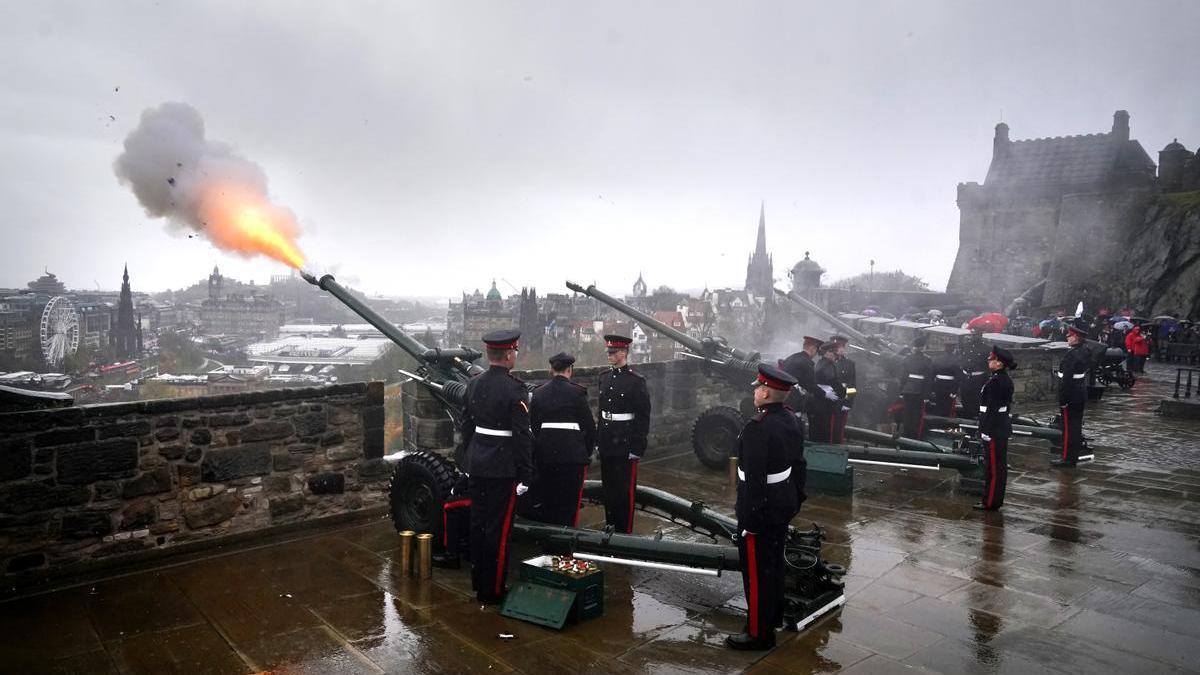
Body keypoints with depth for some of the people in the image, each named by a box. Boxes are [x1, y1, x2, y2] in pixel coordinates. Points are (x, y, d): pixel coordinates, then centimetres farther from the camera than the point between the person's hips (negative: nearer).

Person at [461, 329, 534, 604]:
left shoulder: (474, 383, 5)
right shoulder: (514, 389, -17)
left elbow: (466, 424, 11)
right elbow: (522, 435, -17)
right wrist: (526, 475, -11)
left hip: (476, 466, 7)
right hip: (503, 468, -7)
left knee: (478, 524, 16)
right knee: (498, 529, 2)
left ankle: (478, 581, 30)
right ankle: (493, 590, 11)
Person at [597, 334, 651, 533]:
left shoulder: (636, 382, -10)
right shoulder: (604, 377, 9)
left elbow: (643, 417, -10)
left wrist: (637, 448, -13)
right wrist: (598, 440, 12)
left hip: (625, 444, -6)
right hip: (607, 444, 6)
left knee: (625, 489, 1)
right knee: (608, 487, 13)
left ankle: (625, 532, 12)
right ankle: (610, 527, 26)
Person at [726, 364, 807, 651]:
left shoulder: (757, 429, -26)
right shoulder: (792, 421, 2)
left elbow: (754, 478, -26)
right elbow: (799, 465, 11)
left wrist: (749, 518, -20)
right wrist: (797, 498, 22)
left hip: (762, 508, -9)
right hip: (785, 505, 9)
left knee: (757, 570, 4)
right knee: (775, 562, 23)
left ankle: (759, 633, 15)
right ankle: (774, 617, 39)